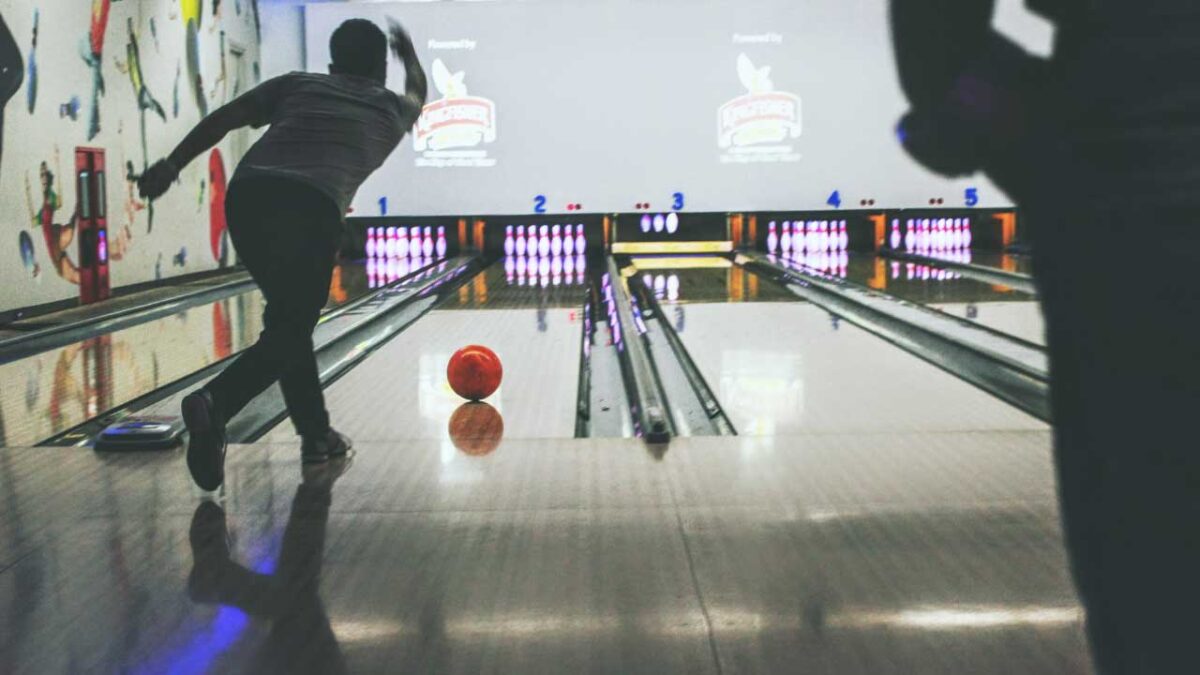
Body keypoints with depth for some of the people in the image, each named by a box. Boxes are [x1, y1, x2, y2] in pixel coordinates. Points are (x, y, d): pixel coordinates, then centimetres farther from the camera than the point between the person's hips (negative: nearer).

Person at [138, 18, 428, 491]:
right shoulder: (391, 109, 24)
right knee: (288, 332, -1)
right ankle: (214, 402, -28)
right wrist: (410, 55, 68)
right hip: (310, 211, -4)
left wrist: (172, 164, 10)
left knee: (287, 318, 18)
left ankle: (316, 434, 23)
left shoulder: (298, 85, 24)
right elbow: (418, 95, 49)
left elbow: (224, 117, 12)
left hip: (247, 197, 4)